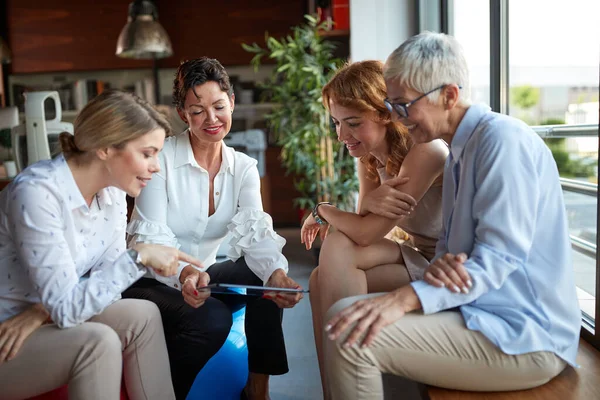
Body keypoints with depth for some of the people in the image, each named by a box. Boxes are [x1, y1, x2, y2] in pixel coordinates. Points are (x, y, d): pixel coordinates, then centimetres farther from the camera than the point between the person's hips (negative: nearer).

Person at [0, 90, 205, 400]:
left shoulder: (113, 191, -5)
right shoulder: (36, 193, -28)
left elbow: (109, 277, -5)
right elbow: (65, 307, -29)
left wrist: (41, 312, -19)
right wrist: (139, 257, -28)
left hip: (48, 319, 7)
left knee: (142, 315, -15)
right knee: (98, 342, -27)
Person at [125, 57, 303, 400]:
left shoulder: (244, 168, 0)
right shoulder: (161, 159, -13)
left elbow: (255, 230, -14)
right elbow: (150, 238, -21)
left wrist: (277, 273, -36)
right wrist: (183, 274, -43)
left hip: (201, 276, 5)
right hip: (153, 279, -4)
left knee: (267, 276, -21)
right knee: (211, 319, -31)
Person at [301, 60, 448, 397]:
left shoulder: (426, 151, -25)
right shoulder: (370, 154, 1)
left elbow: (366, 234, -27)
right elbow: (363, 225, -2)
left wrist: (322, 211, -8)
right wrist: (368, 202, -24)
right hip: (416, 258, 8)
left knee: (337, 248, -22)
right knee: (324, 279, -13)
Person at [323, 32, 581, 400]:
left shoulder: (503, 139, -16)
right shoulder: (460, 152, 13)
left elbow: (499, 257, -22)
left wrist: (407, 297, -32)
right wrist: (440, 263, -10)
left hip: (523, 336, -9)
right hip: (482, 310, 9)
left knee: (349, 336, -22)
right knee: (346, 316, 6)